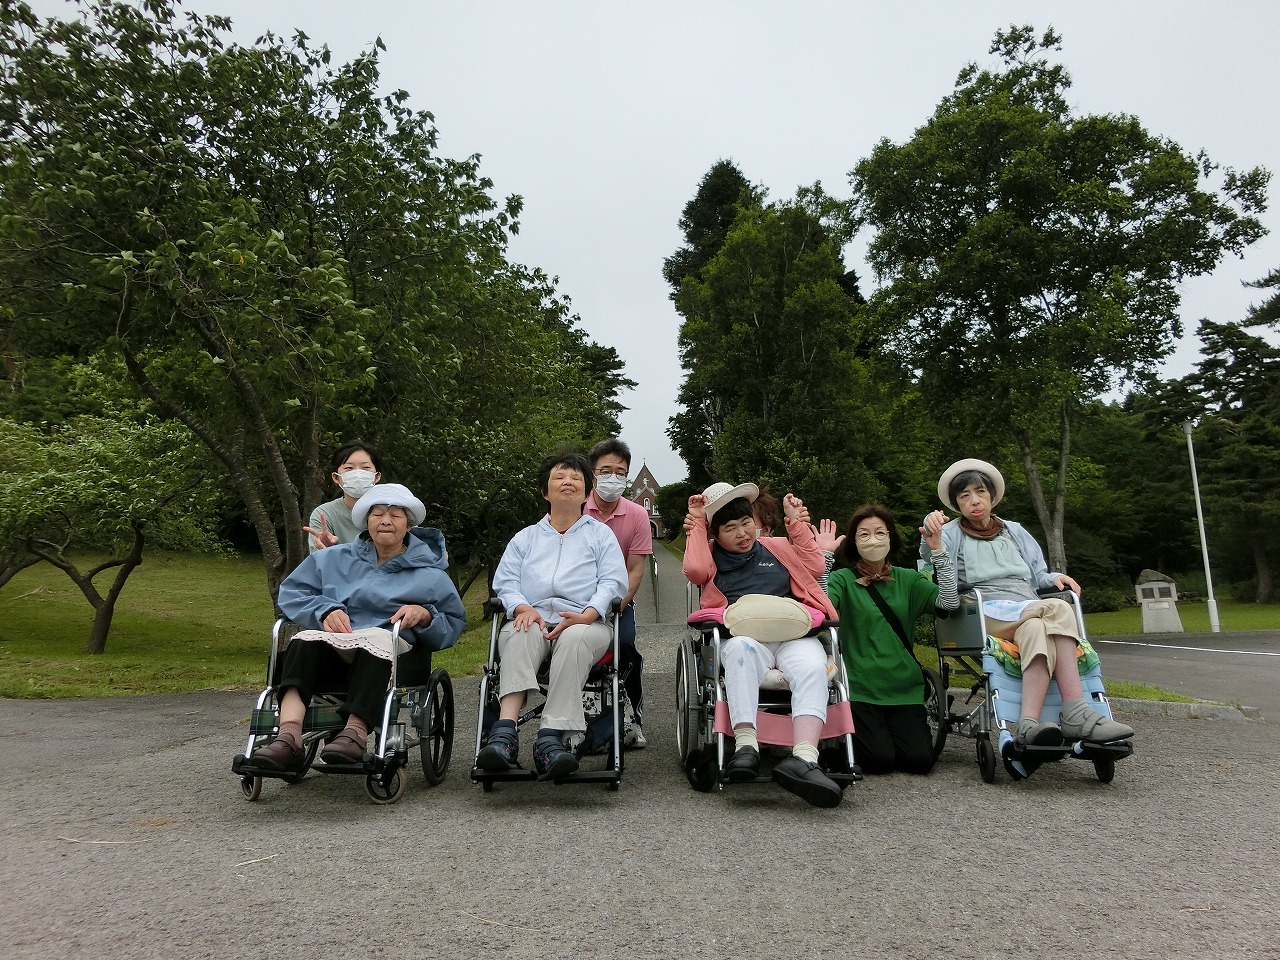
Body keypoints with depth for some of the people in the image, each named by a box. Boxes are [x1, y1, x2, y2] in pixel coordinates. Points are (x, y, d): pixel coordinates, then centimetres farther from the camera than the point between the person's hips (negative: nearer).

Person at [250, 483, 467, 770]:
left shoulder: (429, 572, 19)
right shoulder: (335, 558, 26)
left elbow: (454, 622, 16)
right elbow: (291, 591, 19)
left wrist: (425, 614, -6)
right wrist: (325, 610, -1)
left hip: (390, 646, -2)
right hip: (334, 648, 3)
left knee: (376, 639, -38)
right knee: (305, 641, -32)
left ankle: (355, 733, -51)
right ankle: (289, 737, -48)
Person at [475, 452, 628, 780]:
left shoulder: (601, 534, 22)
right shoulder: (525, 537, 28)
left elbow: (613, 582, 7)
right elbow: (504, 582, 14)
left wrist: (587, 615, -13)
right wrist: (523, 608, -10)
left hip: (585, 623, -1)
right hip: (533, 618, 1)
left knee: (575, 639, -37)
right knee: (521, 634, -35)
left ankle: (550, 739, -45)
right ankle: (504, 733, -49)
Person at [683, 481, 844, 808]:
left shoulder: (778, 547, 28)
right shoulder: (711, 555, 23)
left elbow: (815, 567, 14)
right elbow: (695, 569, -1)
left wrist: (797, 523, 16)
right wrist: (698, 524, 11)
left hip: (793, 634, 2)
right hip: (743, 636, -2)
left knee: (812, 668, -32)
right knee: (740, 649, -39)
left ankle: (803, 758, -48)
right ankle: (745, 745, -46)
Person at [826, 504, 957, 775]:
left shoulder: (908, 580, 10)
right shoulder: (843, 579, 0)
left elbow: (950, 602, -6)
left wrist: (937, 549, -13)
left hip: (904, 689, 3)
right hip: (859, 689, -3)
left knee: (920, 759, -13)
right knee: (879, 760, -17)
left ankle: (880, 732, 18)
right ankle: (854, 735, 15)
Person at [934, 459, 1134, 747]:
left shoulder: (1014, 532, 27)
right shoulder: (950, 535, 13)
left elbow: (1036, 577, 27)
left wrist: (1055, 578, 4)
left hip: (1031, 613, 4)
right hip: (987, 614, -4)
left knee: (1036, 630, -36)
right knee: (1058, 609, -33)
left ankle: (1030, 724, -50)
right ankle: (1075, 713, -42)